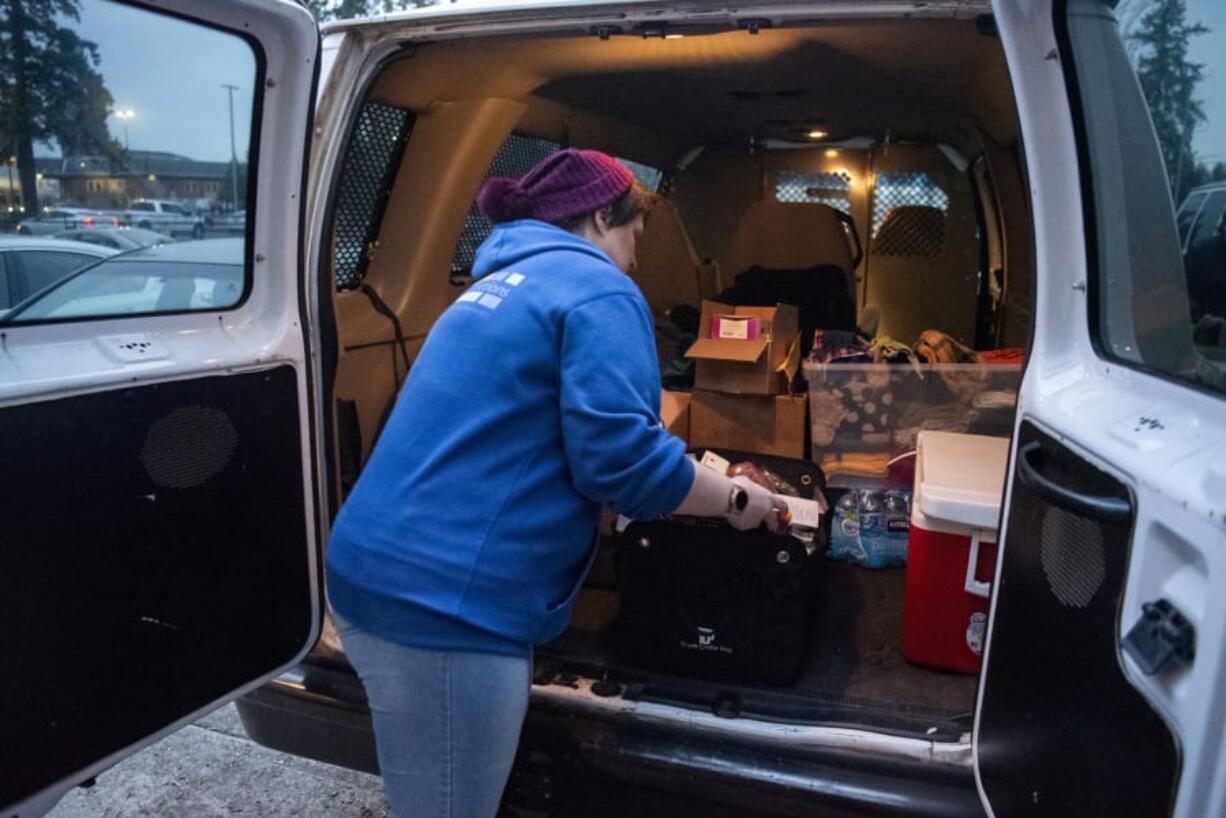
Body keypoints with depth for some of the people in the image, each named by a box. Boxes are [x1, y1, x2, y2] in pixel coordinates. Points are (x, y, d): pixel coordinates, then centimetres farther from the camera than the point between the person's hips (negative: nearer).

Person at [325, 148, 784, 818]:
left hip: (377, 573, 10)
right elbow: (620, 458, -17)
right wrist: (734, 499, 2)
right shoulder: (598, 291, -8)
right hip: (444, 604, -10)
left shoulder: (501, 285, 21)